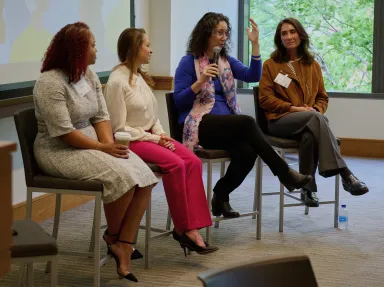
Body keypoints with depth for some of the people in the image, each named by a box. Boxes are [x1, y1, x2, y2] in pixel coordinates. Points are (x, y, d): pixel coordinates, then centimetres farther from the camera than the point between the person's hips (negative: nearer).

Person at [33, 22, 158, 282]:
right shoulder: (50, 83, -17)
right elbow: (64, 133, -22)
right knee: (121, 177, -28)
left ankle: (124, 248, -12)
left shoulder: (89, 75, 8)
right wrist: (101, 148, -19)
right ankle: (113, 238, -2)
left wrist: (109, 144, -12)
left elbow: (101, 116, 6)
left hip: (92, 144, 8)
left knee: (143, 177, -15)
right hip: (59, 151, -8)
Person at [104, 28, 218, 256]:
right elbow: (120, 128, -14)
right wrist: (154, 138, -14)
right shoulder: (117, 81, -12)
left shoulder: (140, 77, 13)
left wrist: (161, 134, -3)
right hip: (130, 142, -8)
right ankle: (183, 228, -15)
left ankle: (192, 227, -20)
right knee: (175, 164, -28)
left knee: (193, 161, -16)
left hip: (150, 136, 8)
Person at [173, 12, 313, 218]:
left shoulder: (226, 61, 16)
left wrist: (255, 44, -6)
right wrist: (200, 81, -19)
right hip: (199, 126, -5)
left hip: (226, 126, 5)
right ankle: (285, 174, -27)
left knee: (247, 151, -29)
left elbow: (253, 76, 0)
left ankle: (220, 196, -8)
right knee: (247, 122, -31)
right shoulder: (188, 62, -1)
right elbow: (178, 101, -7)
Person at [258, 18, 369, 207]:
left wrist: (315, 109, -6)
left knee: (310, 134, -39)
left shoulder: (313, 65, 18)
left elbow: (322, 98, 19)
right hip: (279, 120, -3)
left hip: (309, 120, 3)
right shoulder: (270, 65, 7)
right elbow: (265, 98, 0)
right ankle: (344, 174, -43)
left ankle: (308, 188, -32)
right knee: (316, 119, -36)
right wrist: (294, 108, -12)